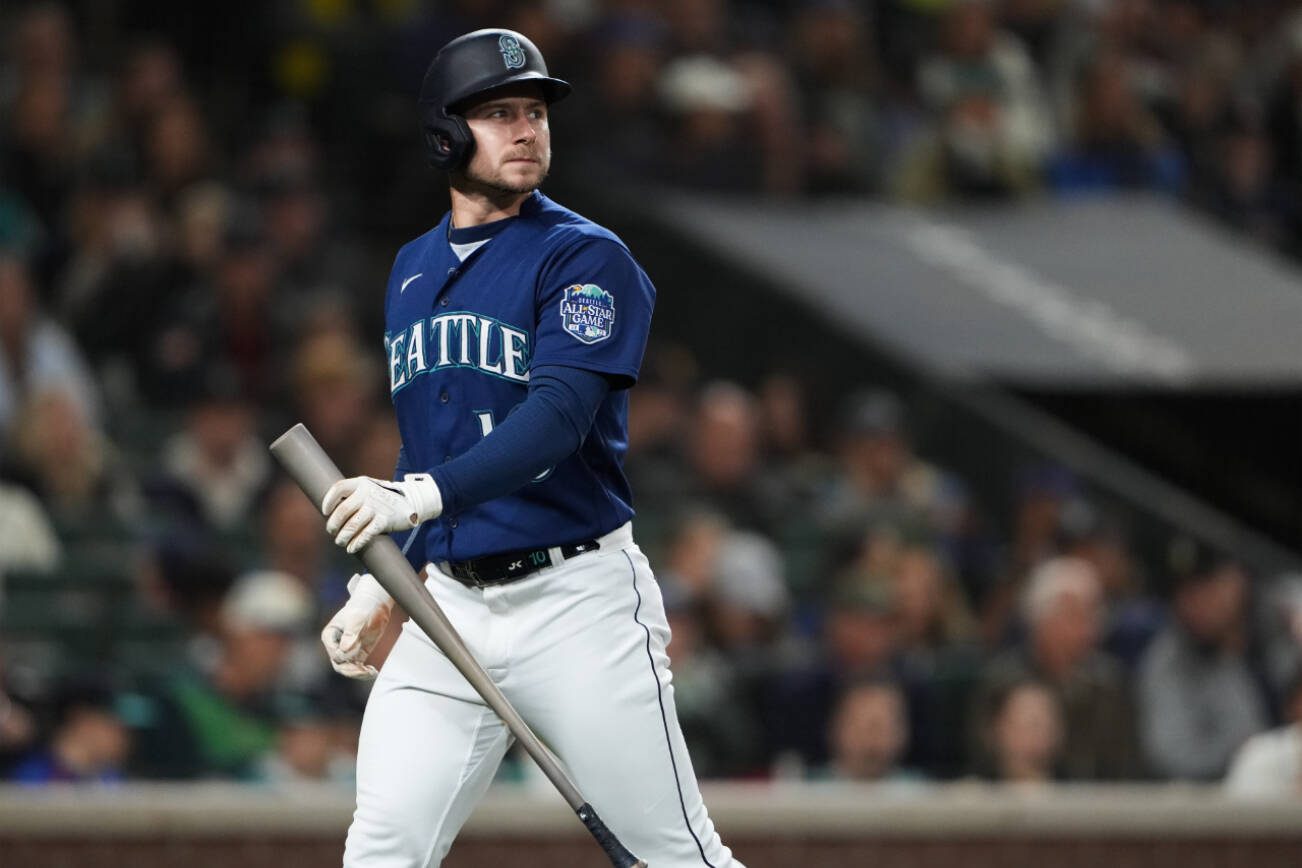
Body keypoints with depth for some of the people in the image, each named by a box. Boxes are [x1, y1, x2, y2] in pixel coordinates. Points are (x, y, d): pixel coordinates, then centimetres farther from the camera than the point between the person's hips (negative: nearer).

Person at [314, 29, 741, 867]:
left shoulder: (586, 257, -7)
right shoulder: (413, 270, 14)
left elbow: (558, 417, -22)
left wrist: (422, 497, -34)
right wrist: (378, 583, 16)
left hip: (578, 601, -5)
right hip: (450, 604, 5)